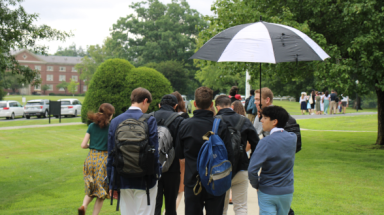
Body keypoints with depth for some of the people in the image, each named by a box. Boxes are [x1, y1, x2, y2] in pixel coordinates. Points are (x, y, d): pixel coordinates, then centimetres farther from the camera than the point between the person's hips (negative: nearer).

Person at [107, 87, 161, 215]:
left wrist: (111, 183, 10)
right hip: (144, 180, -3)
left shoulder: (115, 121, 2)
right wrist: (157, 173, 4)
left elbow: (110, 154, 4)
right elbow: (155, 151, -10)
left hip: (123, 180, 4)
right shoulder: (149, 120, -9)